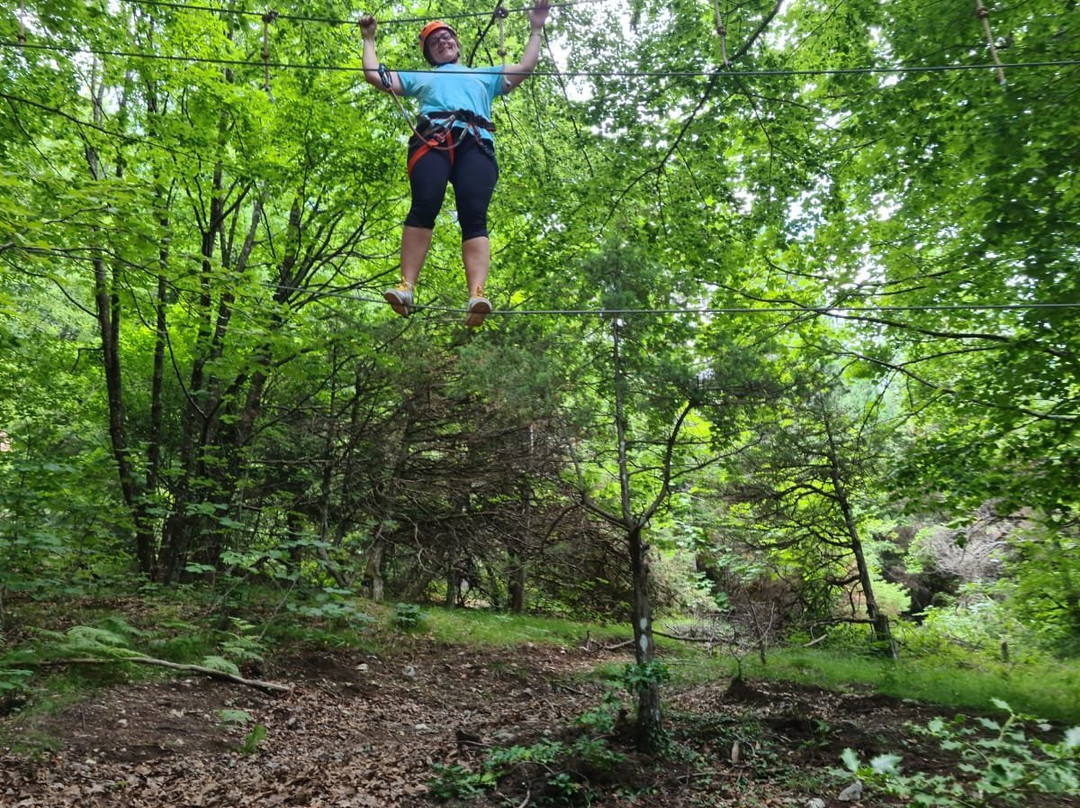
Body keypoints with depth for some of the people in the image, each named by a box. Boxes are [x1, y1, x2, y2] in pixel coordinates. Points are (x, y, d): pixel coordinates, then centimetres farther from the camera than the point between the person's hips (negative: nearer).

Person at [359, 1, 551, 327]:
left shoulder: (484, 75, 42)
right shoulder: (421, 77, 41)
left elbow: (525, 68, 35)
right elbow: (374, 75, 37)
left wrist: (535, 29, 37)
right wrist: (369, 38, 45)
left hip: (475, 143, 0)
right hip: (431, 140, 1)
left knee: (474, 216, -25)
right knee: (424, 207, -27)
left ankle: (476, 295, -43)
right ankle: (406, 287, -36)